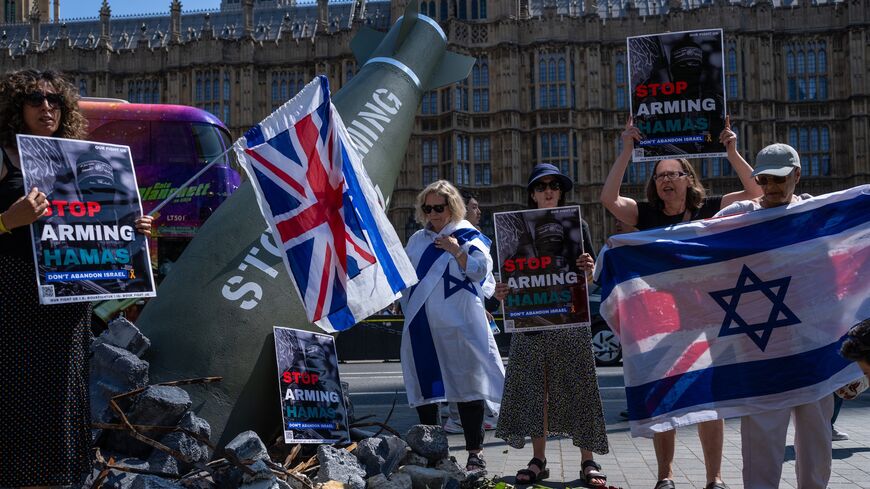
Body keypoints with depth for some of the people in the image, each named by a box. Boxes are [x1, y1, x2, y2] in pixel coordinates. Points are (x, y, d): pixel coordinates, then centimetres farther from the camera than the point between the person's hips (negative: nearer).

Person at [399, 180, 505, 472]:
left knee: (467, 386, -2)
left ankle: (475, 453, 5)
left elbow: (481, 269, -9)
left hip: (459, 327, -4)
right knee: (424, 389, 7)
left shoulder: (469, 237, 3)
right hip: (422, 327, 5)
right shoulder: (417, 240, 17)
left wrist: (455, 250, -14)